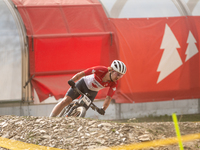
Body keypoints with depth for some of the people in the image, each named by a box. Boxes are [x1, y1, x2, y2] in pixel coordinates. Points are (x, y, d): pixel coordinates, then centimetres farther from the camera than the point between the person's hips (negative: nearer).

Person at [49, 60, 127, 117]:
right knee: (66, 101, -14)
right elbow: (82, 74, -31)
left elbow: (108, 98, -22)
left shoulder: (114, 84, -24)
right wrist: (72, 80, -46)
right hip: (84, 83, -3)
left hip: (92, 92, 3)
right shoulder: (101, 70, -34)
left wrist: (103, 109, -40)